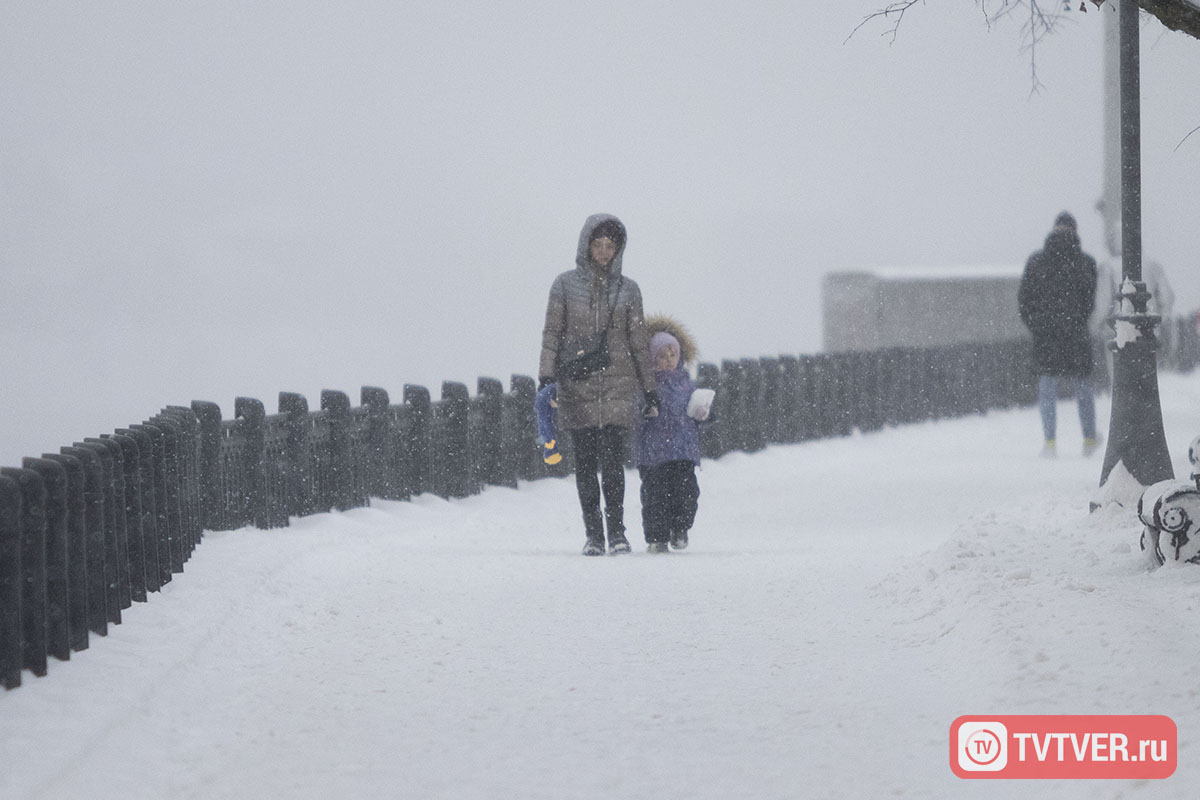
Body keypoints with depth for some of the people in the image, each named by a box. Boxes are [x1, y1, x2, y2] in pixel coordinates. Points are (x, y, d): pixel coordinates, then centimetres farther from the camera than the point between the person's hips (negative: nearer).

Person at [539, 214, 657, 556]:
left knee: (613, 463, -8)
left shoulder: (628, 290, 8)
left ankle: (616, 529, 4)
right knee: (585, 464, 1)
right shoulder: (566, 285, 5)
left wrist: (649, 388, 12)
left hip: (618, 386, 0)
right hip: (577, 387, 0)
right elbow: (552, 333, 4)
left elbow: (639, 341, 12)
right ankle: (593, 534, 8)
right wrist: (546, 376, -7)